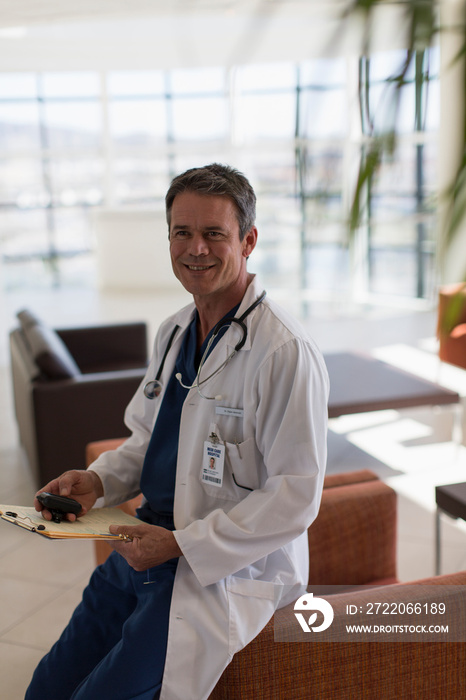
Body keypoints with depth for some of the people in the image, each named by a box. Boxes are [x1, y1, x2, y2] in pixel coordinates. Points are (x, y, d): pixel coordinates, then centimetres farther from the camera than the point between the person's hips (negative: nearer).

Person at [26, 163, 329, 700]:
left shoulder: (285, 352, -19)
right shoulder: (174, 332, 8)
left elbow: (296, 496, -19)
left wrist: (180, 544, -20)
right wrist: (99, 479, 0)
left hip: (232, 569, -7)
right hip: (150, 547, 8)